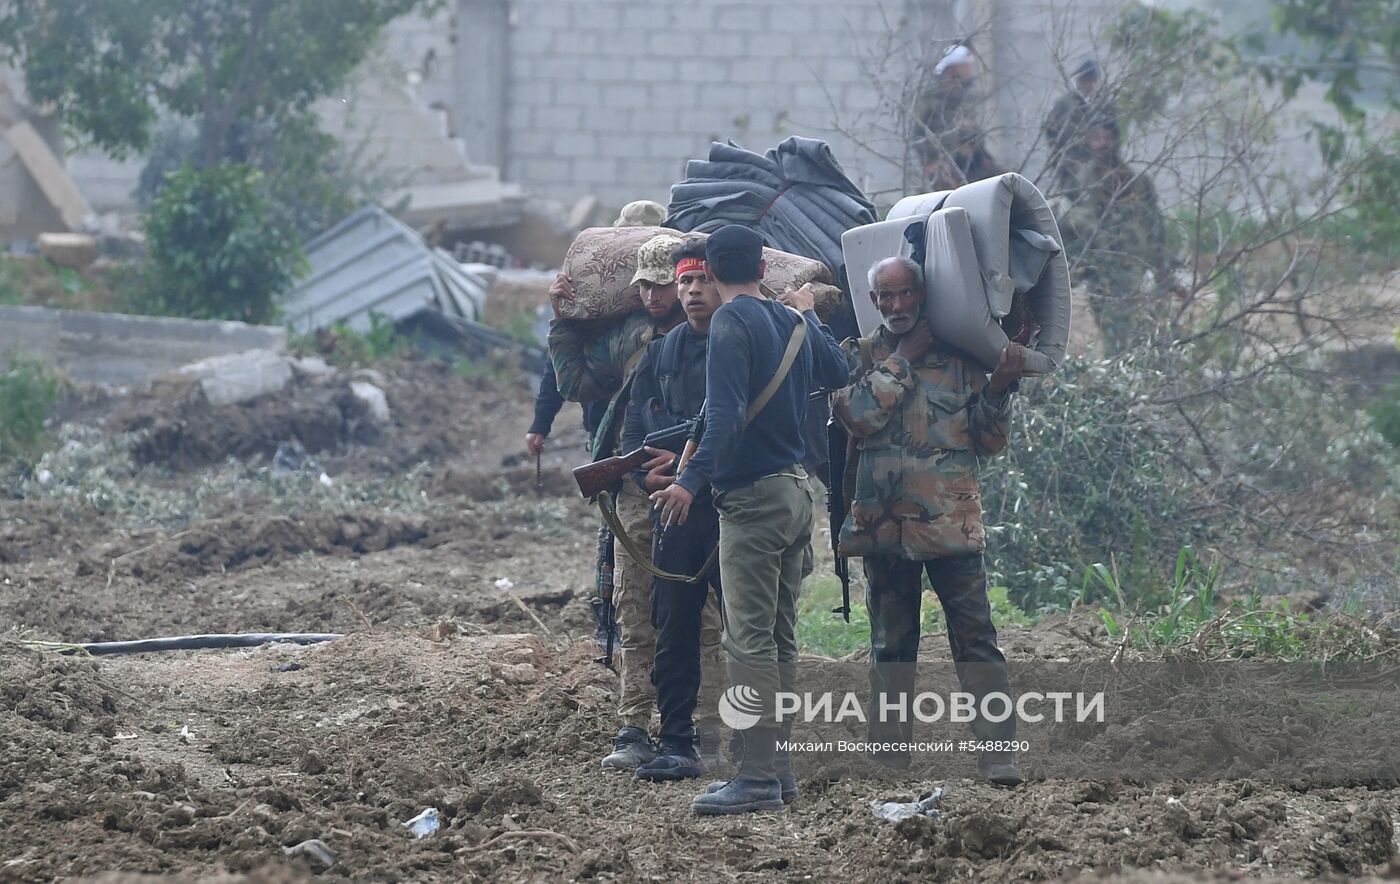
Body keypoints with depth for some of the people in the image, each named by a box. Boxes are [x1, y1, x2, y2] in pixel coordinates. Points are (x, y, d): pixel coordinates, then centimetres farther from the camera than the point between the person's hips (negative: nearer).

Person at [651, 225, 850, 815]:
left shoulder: (730, 324, -11)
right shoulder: (792, 322, 12)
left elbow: (726, 416, -22)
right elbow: (837, 374, 31)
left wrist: (691, 482, -29)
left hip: (752, 497, -9)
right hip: (797, 490, 9)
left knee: (749, 640, -11)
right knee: (779, 639, 13)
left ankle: (758, 778, -15)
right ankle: (777, 767, 15)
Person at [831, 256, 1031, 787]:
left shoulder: (957, 357, 10)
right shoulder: (858, 356, 9)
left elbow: (989, 441, 10)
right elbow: (858, 414, -12)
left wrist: (999, 388, -5)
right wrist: (903, 359, -8)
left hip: (951, 521, -1)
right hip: (884, 521, 1)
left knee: (976, 639, -8)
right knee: (891, 645, 9)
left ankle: (997, 754, -12)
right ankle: (889, 762, 14)